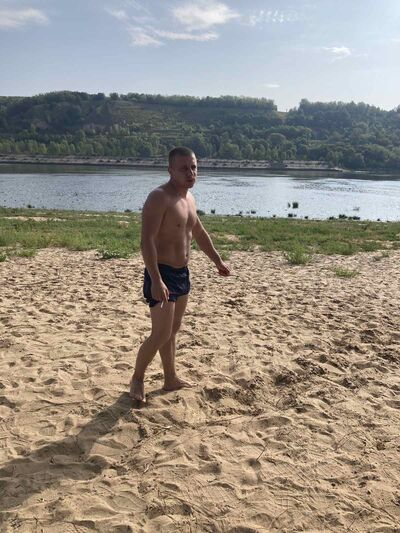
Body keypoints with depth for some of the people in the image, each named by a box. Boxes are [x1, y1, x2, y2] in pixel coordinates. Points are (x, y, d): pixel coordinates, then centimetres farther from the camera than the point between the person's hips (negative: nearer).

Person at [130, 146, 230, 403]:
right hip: (162, 275, -9)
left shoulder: (189, 198, 11)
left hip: (182, 273, 9)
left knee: (173, 330, 18)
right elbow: (147, 241, -25)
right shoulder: (159, 198, -18)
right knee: (161, 334, -6)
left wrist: (218, 261, 27)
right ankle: (137, 378, 16)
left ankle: (171, 378, 31)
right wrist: (156, 280, -33)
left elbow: (199, 233, 24)